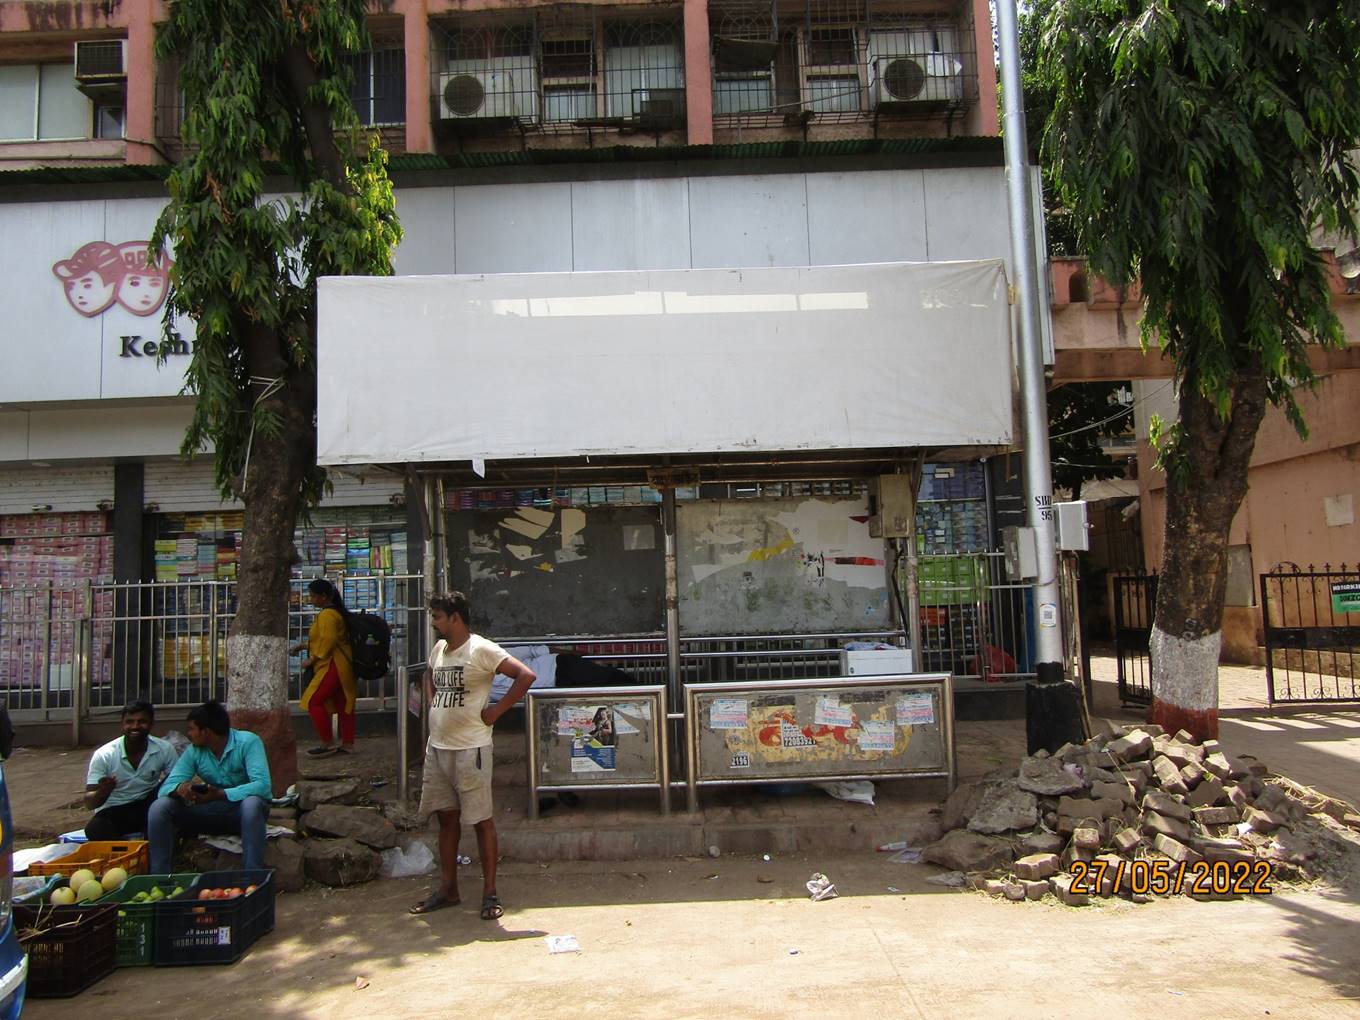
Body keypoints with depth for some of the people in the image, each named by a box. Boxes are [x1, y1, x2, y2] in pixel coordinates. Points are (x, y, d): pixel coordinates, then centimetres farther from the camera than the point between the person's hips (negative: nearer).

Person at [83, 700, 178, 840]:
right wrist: (102, 793, -38)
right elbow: (89, 803, -13)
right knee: (94, 830, -34)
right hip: (113, 812, -2)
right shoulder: (103, 755, -14)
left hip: (148, 808, 2)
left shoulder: (165, 749, -11)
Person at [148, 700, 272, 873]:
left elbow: (263, 785, -30)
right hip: (211, 812, 5)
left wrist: (220, 794, -39)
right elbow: (166, 787, -8)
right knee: (160, 807, -13)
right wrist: (181, 788, -32)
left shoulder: (248, 742, -18)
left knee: (252, 803, -40)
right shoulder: (194, 751, -2)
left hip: (242, 811, -5)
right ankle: (159, 877, -6)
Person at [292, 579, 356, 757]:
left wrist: (312, 659, -16)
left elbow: (328, 641, -23)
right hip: (342, 666, 10)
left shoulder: (327, 615, -14)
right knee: (343, 704, 10)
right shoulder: (336, 612, 18)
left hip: (332, 666, -10)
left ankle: (328, 743, -4)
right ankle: (347, 744, 13)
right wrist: (306, 646, 21)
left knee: (313, 701, -8)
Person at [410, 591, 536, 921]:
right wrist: (432, 702, 13)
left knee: (481, 820, 0)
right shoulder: (438, 650, 10)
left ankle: (490, 893, 9)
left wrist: (496, 711, -17)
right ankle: (447, 888, 25)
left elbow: (526, 675, -21)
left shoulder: (481, 650, -14)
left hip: (470, 748, -8)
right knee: (446, 817, 14)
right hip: (437, 747, 8)